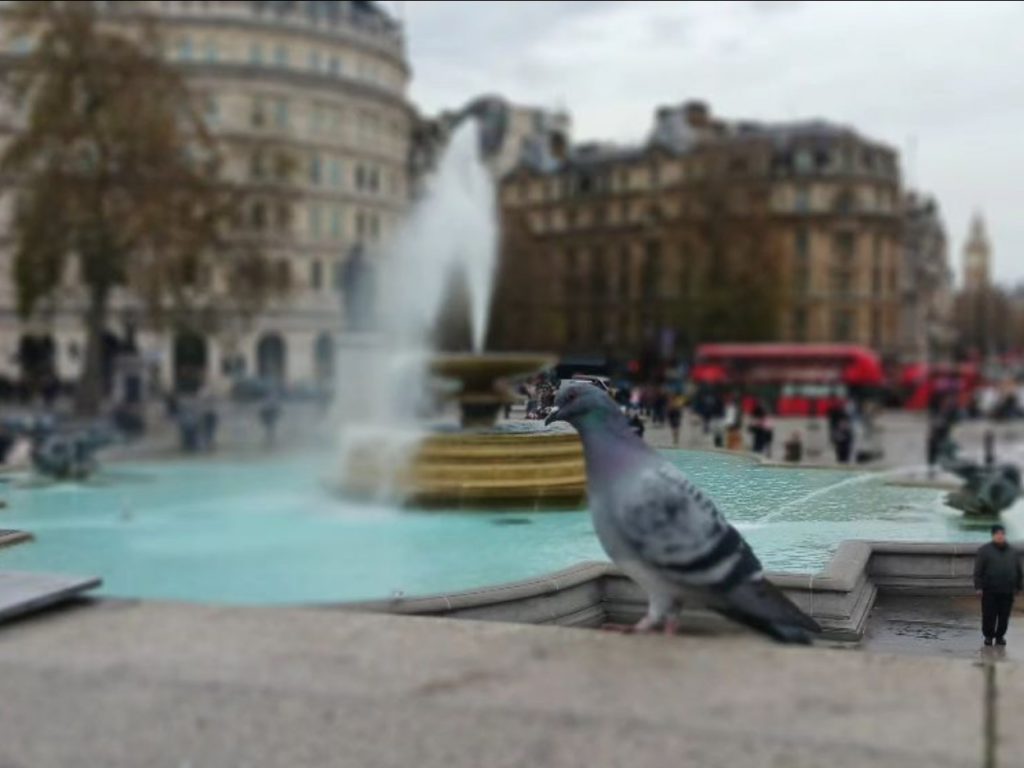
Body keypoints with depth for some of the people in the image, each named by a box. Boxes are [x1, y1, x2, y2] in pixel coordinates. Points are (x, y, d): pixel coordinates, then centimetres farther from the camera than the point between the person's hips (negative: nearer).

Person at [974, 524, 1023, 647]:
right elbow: (978, 571, -3)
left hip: (1007, 591, 3)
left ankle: (1000, 636, 18)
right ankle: (988, 636, 14)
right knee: (989, 615, 0)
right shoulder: (984, 551, 0)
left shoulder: (1012, 552, 12)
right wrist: (978, 587, -8)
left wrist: (1018, 586, 15)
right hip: (989, 591, -3)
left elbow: (1019, 571, 18)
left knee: (1004, 616, 5)